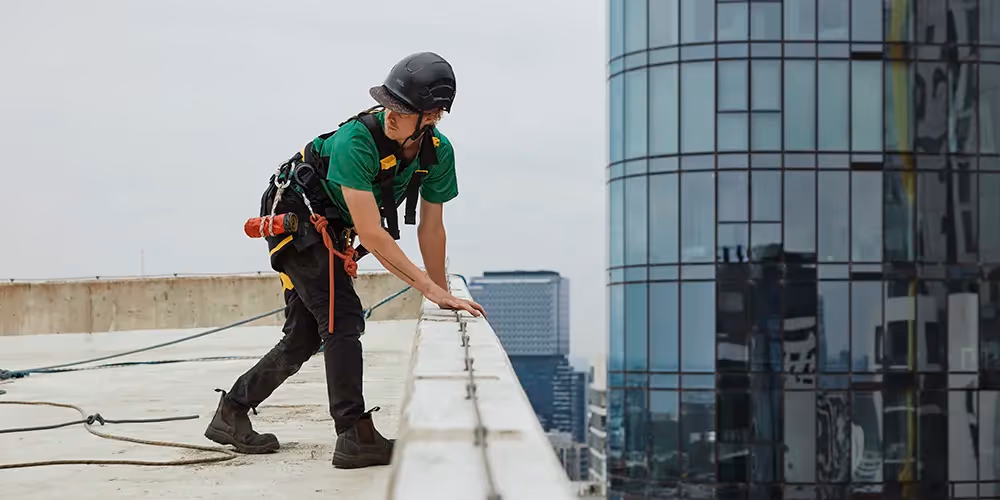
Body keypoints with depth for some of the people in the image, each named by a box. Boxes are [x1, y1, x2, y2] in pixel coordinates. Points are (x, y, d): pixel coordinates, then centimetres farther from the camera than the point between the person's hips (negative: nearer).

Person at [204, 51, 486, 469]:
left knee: (303, 339, 8)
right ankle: (355, 437, -17)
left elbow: (430, 228, -3)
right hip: (295, 218, -8)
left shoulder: (439, 153, -14)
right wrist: (431, 289, -38)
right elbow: (370, 234, -37)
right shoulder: (355, 140, -34)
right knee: (343, 319, -18)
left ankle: (230, 414, 19)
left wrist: (444, 296, -3)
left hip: (332, 234, 8)